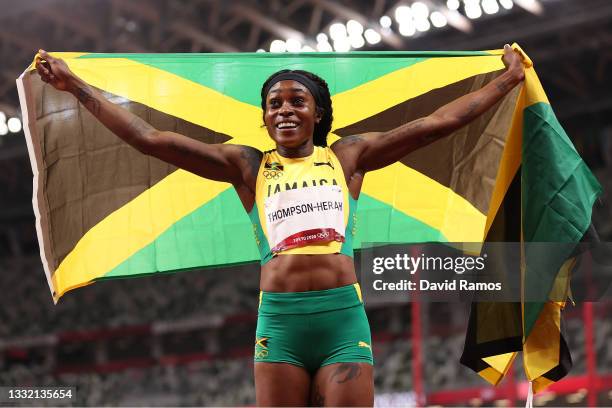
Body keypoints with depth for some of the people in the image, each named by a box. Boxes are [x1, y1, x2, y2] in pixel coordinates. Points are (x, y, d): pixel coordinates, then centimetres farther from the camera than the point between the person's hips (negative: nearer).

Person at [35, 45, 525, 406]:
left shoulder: (347, 157, 15)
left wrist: (506, 81, 18)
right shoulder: (249, 167, 13)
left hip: (343, 316, 0)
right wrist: (77, 87, 9)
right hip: (279, 319, 1)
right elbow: (152, 139, 10)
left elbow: (435, 124, 16)